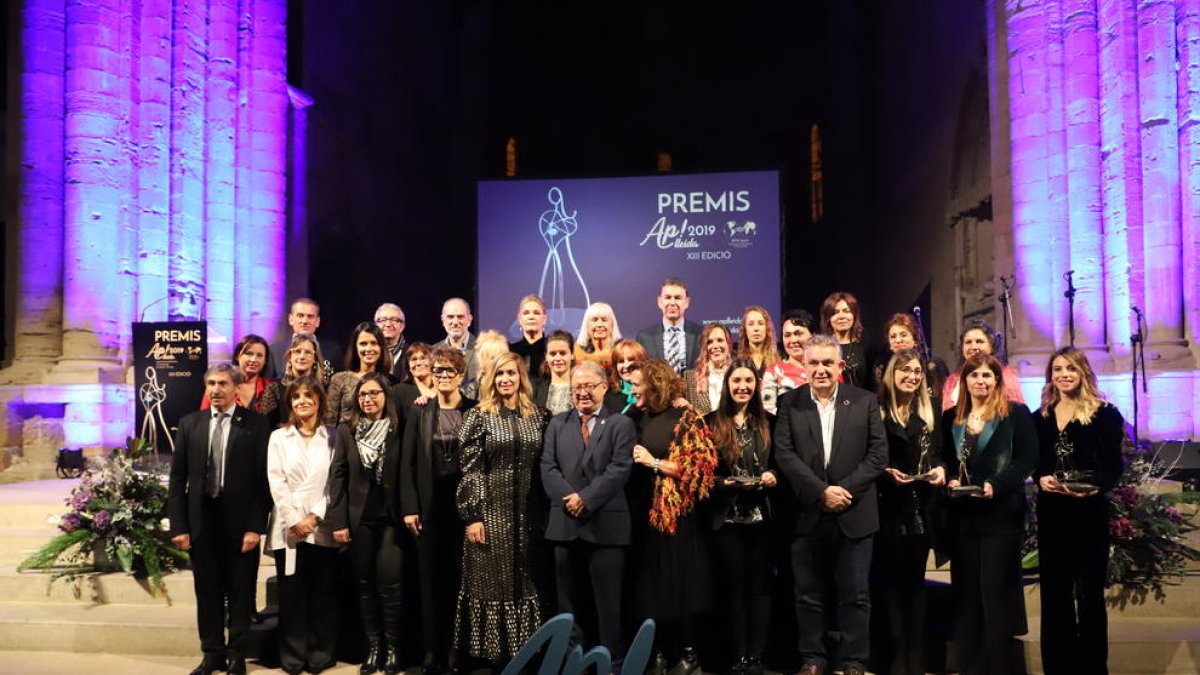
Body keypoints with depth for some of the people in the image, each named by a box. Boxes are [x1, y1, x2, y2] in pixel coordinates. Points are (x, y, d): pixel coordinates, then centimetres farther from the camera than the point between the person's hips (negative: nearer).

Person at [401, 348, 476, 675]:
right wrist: (409, 507, -5)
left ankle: (457, 646, 15)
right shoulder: (420, 412, 6)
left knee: (459, 576, 5)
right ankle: (432, 648, 15)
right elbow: (408, 463, 3)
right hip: (429, 505, 1)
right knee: (430, 577, 6)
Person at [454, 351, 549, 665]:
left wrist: (541, 514, 7)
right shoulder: (478, 416, -3)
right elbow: (469, 469, -7)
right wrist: (472, 515, -12)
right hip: (490, 511, -3)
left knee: (523, 584, 9)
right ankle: (492, 652, 14)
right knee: (492, 583, 2)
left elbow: (541, 467, 10)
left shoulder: (536, 416, 8)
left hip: (526, 514, 4)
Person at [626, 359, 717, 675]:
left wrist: (655, 462, -16)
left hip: (676, 512, -5)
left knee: (681, 583, 1)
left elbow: (700, 464, -14)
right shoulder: (636, 418, 10)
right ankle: (658, 650, 21)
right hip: (644, 512, 5)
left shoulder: (685, 417, -7)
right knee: (651, 584, 9)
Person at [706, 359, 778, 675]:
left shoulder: (768, 422, 7)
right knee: (734, 587, 6)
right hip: (728, 517, -1)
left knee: (760, 587, 5)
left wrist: (773, 477, -10)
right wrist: (725, 483, -16)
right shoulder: (712, 422, 0)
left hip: (762, 516, 2)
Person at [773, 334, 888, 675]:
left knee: (855, 595, 7)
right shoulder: (790, 404, 2)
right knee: (808, 594, 9)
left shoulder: (865, 401, 3)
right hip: (807, 514, 1)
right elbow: (784, 455, -6)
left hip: (853, 514, 0)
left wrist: (845, 490, -13)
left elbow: (878, 453, -2)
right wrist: (822, 491, -15)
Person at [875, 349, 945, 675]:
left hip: (921, 507, 4)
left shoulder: (929, 412, 11)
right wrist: (886, 472, -19)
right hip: (889, 506, -4)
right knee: (891, 580, 1)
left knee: (915, 580, 10)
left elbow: (939, 451, 13)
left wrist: (940, 469, -7)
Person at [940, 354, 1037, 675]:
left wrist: (996, 485, -16)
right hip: (962, 515, 4)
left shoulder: (1016, 414, 0)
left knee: (997, 589, -1)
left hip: (1001, 512, -4)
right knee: (966, 590, 7)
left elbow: (1028, 459, -6)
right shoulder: (951, 417, 13)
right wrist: (950, 480, -5)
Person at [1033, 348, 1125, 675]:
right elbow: (1032, 463, 10)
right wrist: (1041, 478, -10)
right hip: (1051, 512, 4)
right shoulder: (1040, 417, 10)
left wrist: (1095, 486, -24)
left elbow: (1114, 466, -7)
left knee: (1089, 591, 3)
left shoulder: (1104, 414, -3)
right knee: (1054, 590, 10)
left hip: (1089, 512, -4)